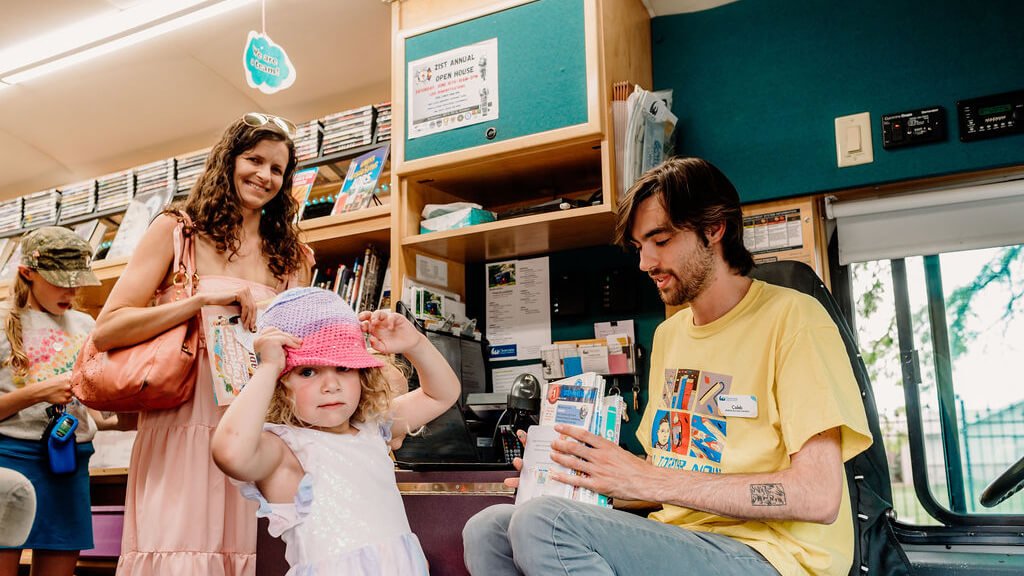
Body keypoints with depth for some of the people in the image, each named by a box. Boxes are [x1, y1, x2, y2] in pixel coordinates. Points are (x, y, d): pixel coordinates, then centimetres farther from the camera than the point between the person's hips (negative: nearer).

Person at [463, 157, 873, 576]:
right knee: (488, 529, -13)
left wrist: (646, 480, -18)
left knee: (542, 525, -27)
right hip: (677, 540, 7)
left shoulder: (790, 319, -8)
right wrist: (589, 477, 0)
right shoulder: (668, 335, 17)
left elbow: (818, 496, -18)